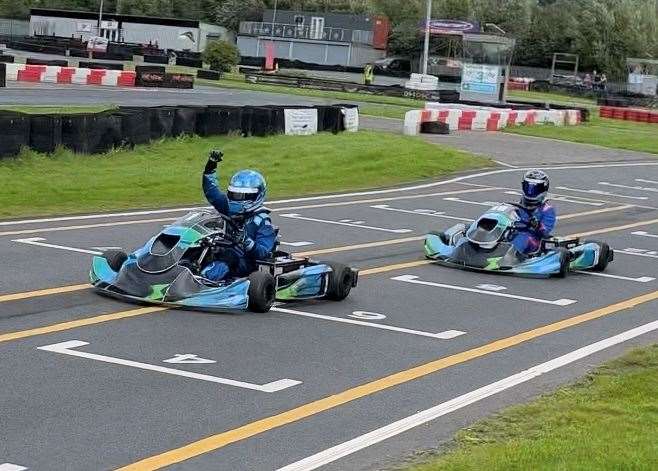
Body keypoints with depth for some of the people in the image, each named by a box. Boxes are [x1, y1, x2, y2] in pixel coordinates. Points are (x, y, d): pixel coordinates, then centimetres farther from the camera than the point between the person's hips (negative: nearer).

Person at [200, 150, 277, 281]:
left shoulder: (262, 222, -4)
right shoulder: (231, 211, 16)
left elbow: (263, 253, -14)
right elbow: (212, 192, 20)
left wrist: (247, 242, -31)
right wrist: (211, 167, 11)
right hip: (224, 254, 7)